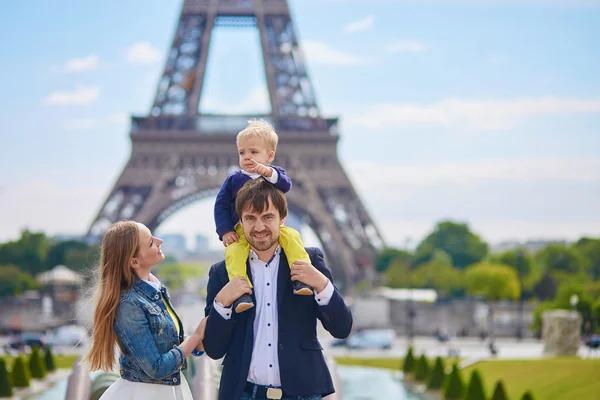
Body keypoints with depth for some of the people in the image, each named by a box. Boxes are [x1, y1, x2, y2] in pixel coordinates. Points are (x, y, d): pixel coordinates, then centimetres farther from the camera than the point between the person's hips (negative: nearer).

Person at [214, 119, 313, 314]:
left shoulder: (275, 173, 7)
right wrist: (225, 231, -5)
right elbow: (221, 205, 9)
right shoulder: (233, 179, 9)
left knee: (291, 236, -29)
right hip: (241, 231, 0)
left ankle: (302, 279, -31)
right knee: (233, 251, -31)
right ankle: (241, 294, -38)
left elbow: (286, 184, -17)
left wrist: (270, 173, -37)